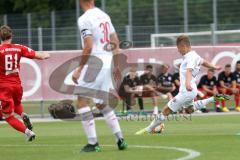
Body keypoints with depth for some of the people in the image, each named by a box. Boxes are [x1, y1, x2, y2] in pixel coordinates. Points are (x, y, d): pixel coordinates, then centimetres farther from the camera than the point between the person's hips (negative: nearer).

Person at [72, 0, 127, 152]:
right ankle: (120, 139, 13)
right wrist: (117, 66, 21)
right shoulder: (104, 15, 11)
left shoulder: (84, 19, -12)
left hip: (94, 64, -8)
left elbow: (88, 47, -19)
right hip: (107, 64, 8)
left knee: (82, 100, 0)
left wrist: (79, 69, -13)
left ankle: (93, 143, -5)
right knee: (102, 104, 19)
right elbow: (116, 42, 14)